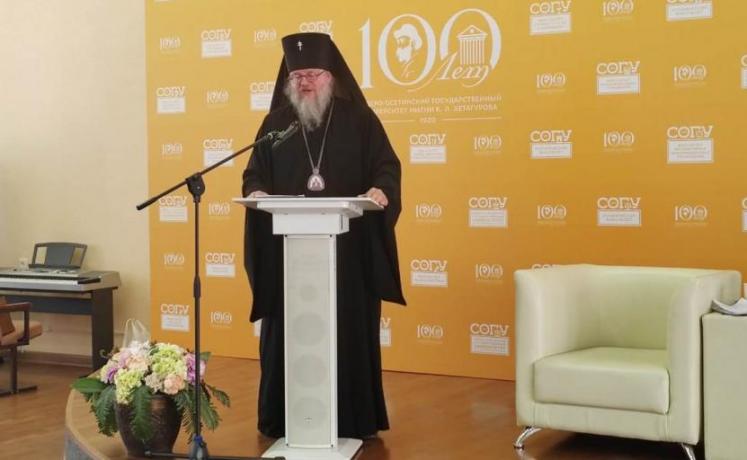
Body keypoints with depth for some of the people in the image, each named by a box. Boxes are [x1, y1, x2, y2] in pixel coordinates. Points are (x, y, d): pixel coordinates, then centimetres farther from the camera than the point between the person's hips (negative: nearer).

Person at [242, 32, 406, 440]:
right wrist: (256, 191, -14)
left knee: (348, 333, 1)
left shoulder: (359, 119, 4)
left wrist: (380, 191, -22)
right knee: (288, 334, 3)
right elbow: (254, 173, 9)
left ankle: (352, 420, 12)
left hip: (348, 250, -1)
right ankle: (285, 419, 13)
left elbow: (387, 168, 0)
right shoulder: (276, 123, 11)